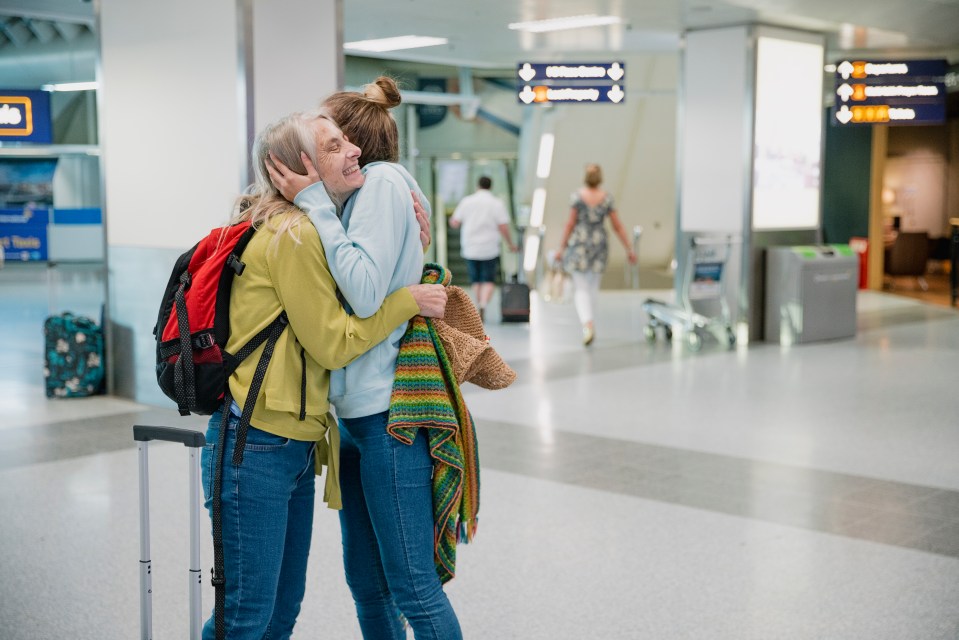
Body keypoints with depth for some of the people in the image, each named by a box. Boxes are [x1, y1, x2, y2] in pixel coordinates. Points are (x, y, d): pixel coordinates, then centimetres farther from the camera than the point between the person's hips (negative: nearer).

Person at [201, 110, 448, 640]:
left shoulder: (318, 230, 14)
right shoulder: (292, 236, -15)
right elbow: (333, 343, -13)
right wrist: (408, 301, -8)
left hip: (296, 448, 10)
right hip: (255, 450, -10)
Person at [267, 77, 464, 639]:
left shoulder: (384, 180, -8)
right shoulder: (363, 192, 18)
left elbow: (366, 292, -20)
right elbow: (338, 294, 13)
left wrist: (314, 202, -14)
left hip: (389, 412, -9)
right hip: (357, 408, 10)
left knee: (411, 587, -3)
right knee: (365, 579, 16)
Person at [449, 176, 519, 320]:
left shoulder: (466, 201, 1)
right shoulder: (497, 203, -3)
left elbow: (455, 223, 3)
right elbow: (503, 228, -7)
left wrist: (451, 220, 27)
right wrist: (510, 244, 7)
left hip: (470, 249, 2)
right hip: (490, 249, -2)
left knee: (476, 281, 15)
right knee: (488, 281, 3)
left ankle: (479, 307, 19)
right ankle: (483, 306, -19)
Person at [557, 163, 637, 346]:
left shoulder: (577, 195, -6)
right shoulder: (607, 198, 1)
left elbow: (570, 223, -6)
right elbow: (617, 226, 3)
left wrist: (562, 246, 2)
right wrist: (629, 249, 10)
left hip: (578, 244, -2)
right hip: (599, 244, 3)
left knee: (580, 288, -1)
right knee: (593, 286, 17)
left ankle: (587, 324, -19)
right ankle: (588, 322, 23)